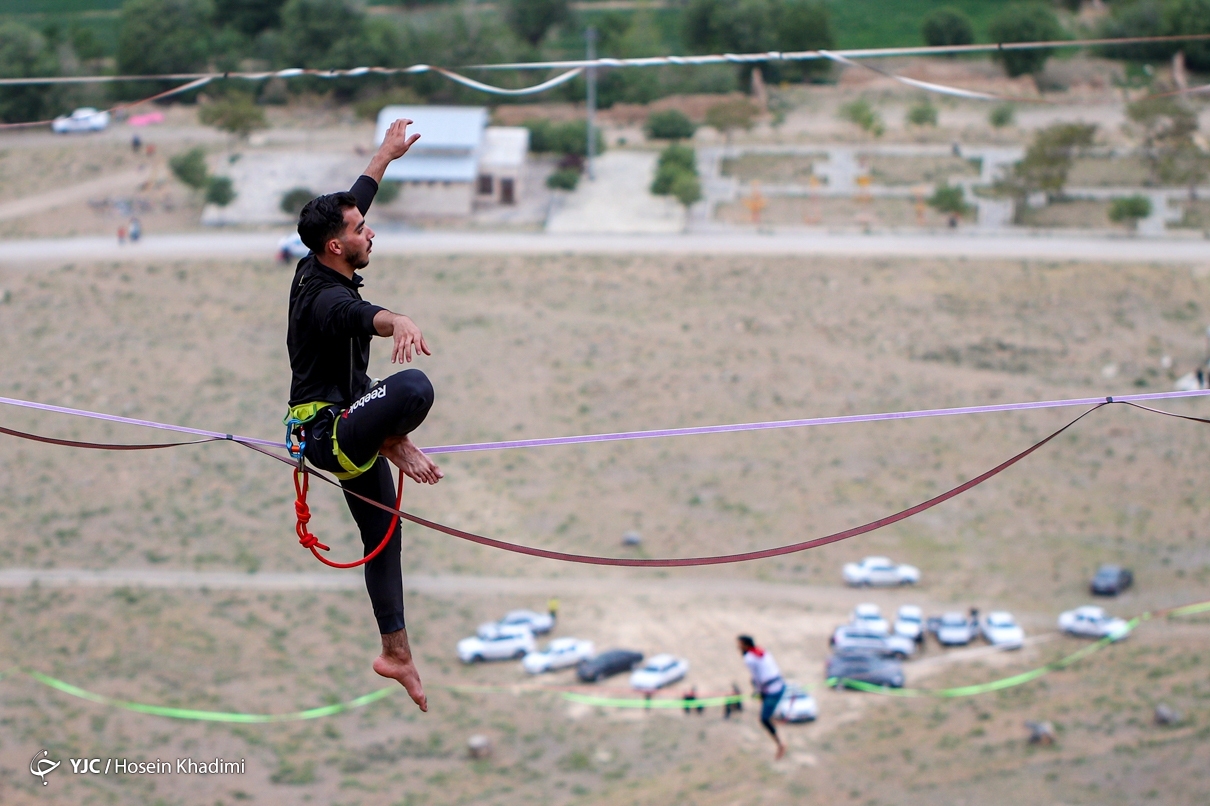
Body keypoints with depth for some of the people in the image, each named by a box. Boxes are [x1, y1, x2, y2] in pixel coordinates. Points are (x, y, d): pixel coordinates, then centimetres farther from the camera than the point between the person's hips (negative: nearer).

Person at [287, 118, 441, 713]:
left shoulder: (316, 271, 4)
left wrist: (386, 156, 35)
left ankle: (396, 653, 26)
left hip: (346, 429, 10)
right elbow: (358, 313, -51)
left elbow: (352, 200, 23)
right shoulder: (326, 297, -24)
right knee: (415, 388, -38)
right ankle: (393, 446, -7)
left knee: (382, 537, 16)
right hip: (328, 433, -10)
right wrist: (399, 323, -72)